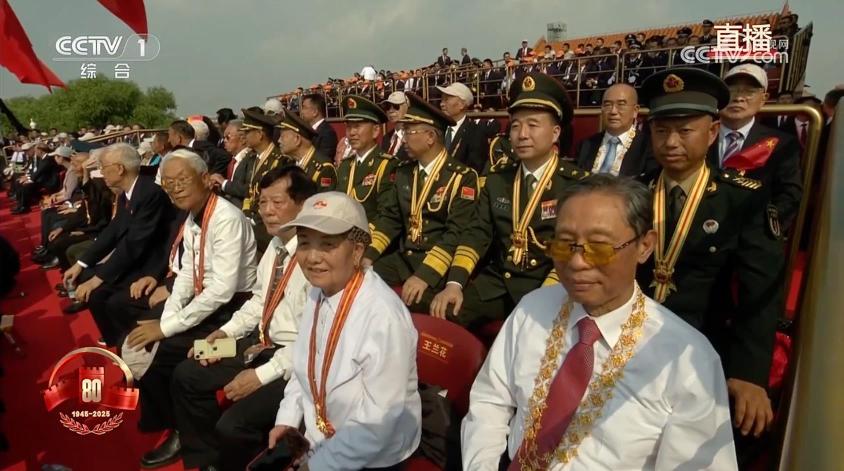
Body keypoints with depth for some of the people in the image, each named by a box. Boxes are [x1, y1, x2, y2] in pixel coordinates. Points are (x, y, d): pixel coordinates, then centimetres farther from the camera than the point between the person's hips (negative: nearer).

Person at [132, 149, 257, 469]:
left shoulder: (227, 218, -22)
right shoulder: (192, 219, 6)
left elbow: (223, 289, -28)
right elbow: (187, 274, 10)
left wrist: (168, 328, -21)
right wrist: (165, 322, -3)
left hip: (230, 312, -8)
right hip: (203, 303, 8)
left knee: (155, 354, -14)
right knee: (138, 342, 0)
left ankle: (179, 430, 9)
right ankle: (158, 415, 18)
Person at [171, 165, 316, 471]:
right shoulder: (275, 245, 5)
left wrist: (263, 375, -21)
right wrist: (226, 331, 4)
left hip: (295, 361, -9)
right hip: (261, 344, 10)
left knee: (233, 424, -22)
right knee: (187, 375, 12)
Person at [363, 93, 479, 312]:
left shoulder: (462, 177, -10)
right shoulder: (404, 172, 11)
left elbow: (457, 233, -18)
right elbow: (390, 218, 13)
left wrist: (425, 275, -27)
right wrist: (369, 254, -3)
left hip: (440, 264, -6)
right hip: (404, 258, 6)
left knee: (413, 300, -32)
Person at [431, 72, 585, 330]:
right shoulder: (498, 176, 8)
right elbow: (477, 232, 4)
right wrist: (454, 283, -11)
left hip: (546, 287, -4)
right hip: (496, 281, 4)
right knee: (442, 315, -15)